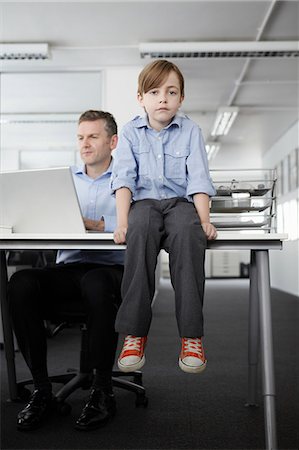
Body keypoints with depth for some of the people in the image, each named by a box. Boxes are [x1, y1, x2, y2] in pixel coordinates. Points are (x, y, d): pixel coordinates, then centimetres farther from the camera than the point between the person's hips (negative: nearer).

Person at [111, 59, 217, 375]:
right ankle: (134, 332, -30)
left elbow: (199, 179, -1)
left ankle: (191, 335, -32)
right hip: (144, 200, 0)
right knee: (140, 230, -36)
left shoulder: (190, 131, 8)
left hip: (181, 201, 0)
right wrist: (122, 221, -16)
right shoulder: (131, 132, 9)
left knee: (188, 232, -36)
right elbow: (124, 178, -1)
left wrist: (204, 220, -15)